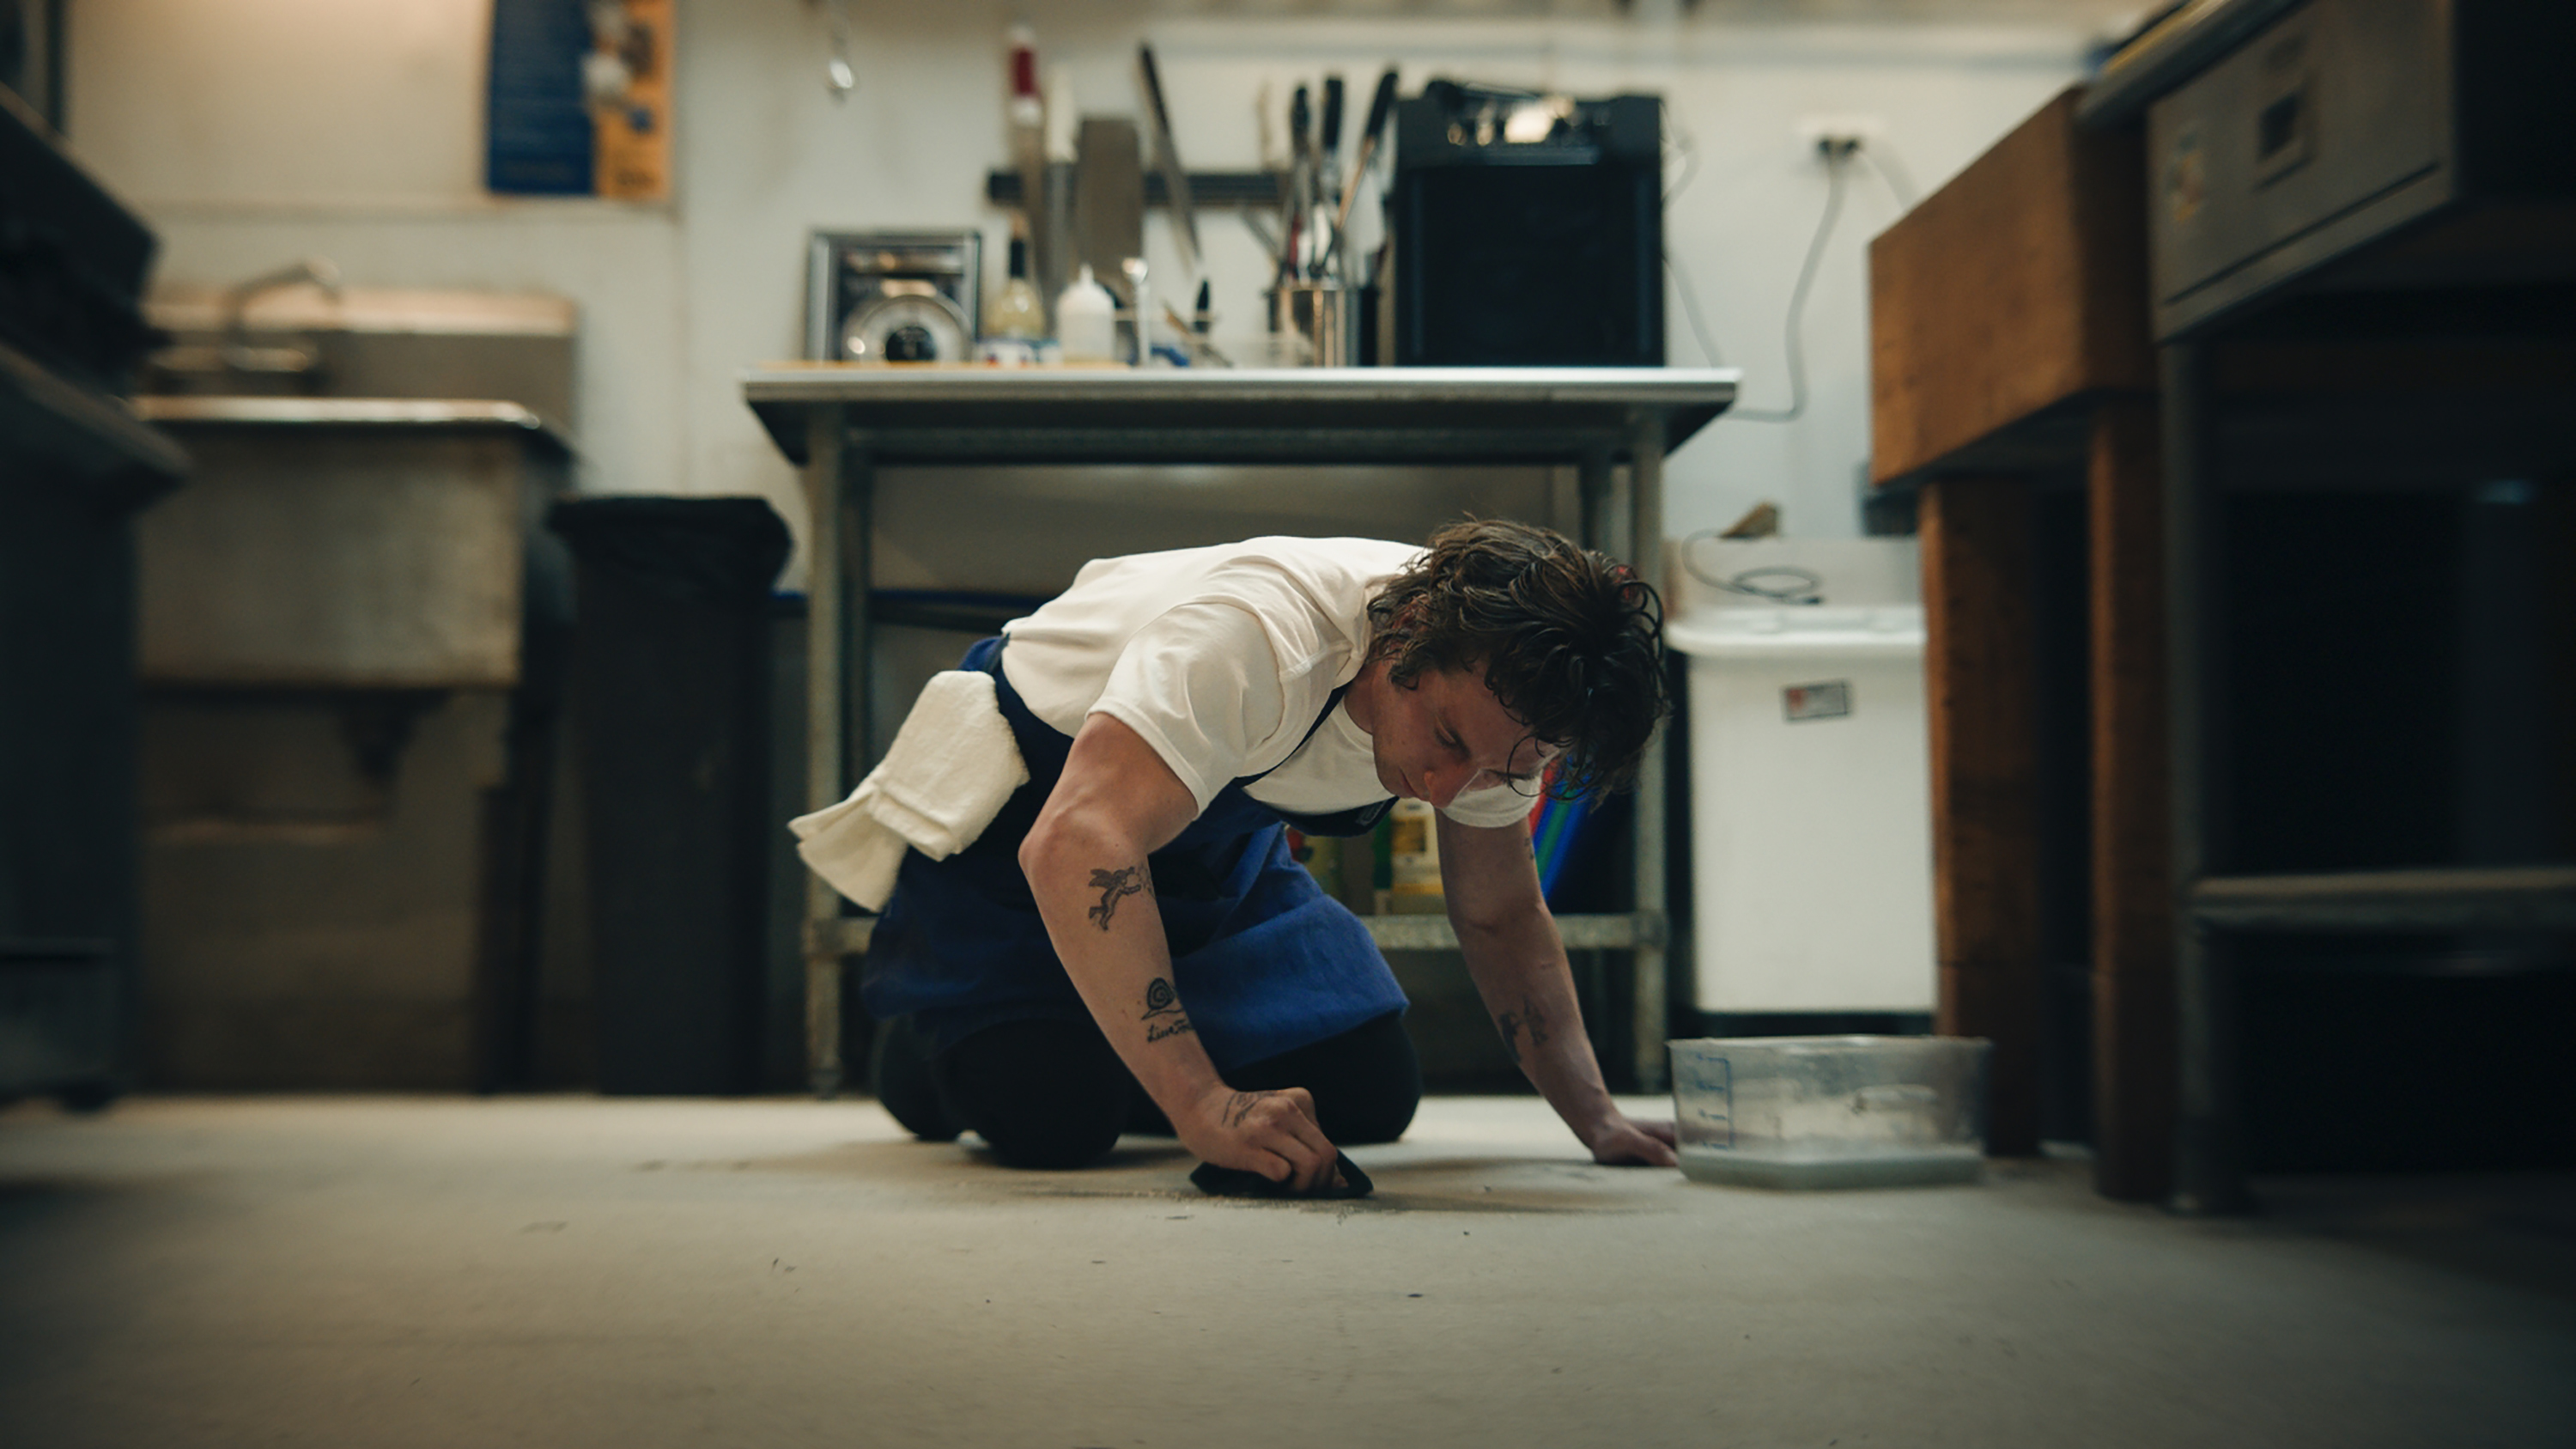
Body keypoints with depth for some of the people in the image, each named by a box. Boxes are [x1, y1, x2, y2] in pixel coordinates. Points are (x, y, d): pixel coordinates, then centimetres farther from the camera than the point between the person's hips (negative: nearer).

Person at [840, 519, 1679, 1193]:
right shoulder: (1257, 639, -41)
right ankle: (927, 1028, 11)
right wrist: (1205, 1108, -54)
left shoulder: (1494, 682, -17)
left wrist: (1597, 1120, -14)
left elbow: (1500, 915, -2)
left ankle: (1120, 1035, 21)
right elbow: (1074, 846, -52)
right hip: (1021, 795, -6)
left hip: (1217, 841, 6)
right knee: (1050, 1116, -25)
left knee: (1371, 1096, -6)